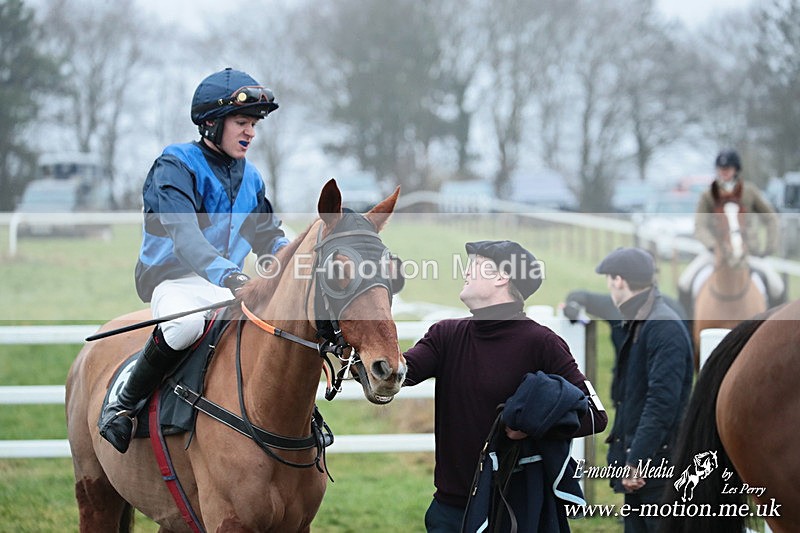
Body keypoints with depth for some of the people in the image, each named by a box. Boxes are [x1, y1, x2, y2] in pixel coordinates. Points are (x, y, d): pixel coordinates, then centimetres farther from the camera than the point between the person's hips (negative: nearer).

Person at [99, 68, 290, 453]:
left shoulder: (250, 177, 13)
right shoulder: (175, 167, -10)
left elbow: (267, 236, 22)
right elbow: (184, 234, -26)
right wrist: (227, 275, -42)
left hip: (229, 283, 7)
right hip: (174, 279, -7)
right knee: (187, 323, -40)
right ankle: (123, 404, -19)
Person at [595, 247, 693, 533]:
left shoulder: (665, 328, -17)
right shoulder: (636, 324, 14)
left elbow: (662, 403, -24)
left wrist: (636, 460, -25)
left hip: (660, 464, -10)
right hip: (638, 466, 10)